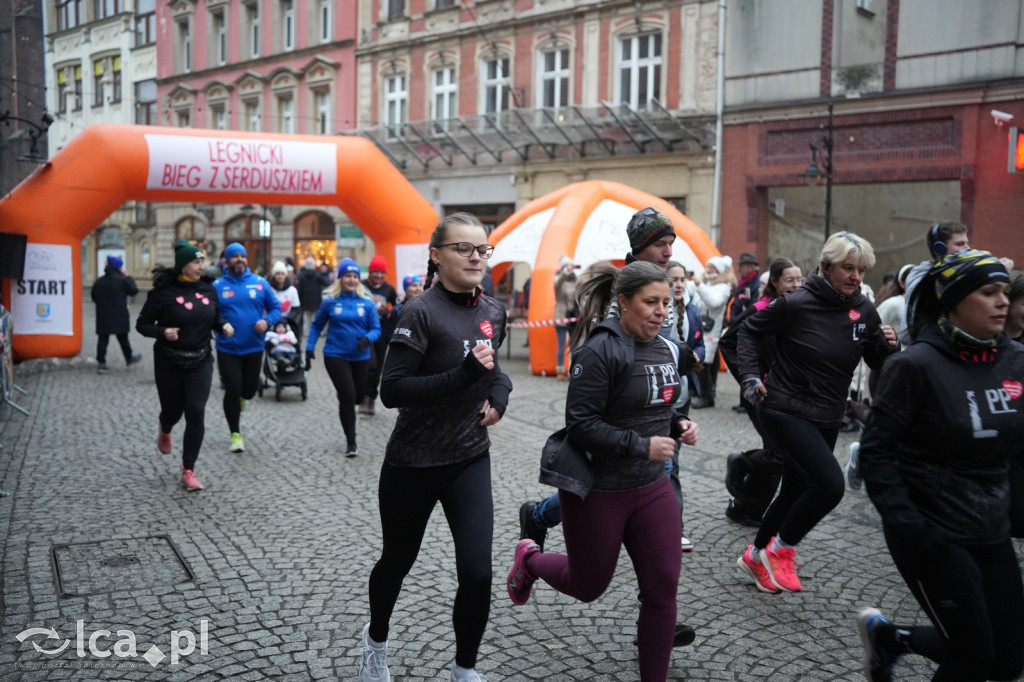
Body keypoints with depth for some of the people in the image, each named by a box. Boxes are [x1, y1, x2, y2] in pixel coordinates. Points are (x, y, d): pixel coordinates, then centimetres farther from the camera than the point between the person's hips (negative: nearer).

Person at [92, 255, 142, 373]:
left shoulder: (99, 281, 6)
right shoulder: (122, 280, -11)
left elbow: (94, 297, 12)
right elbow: (134, 290, -4)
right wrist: (128, 278, 7)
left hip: (103, 316, 4)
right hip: (119, 316, -4)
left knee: (102, 339, 3)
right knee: (123, 338, 10)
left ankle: (101, 363, 0)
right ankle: (129, 359, 26)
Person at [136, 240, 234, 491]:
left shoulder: (208, 289, 1)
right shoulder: (164, 291, -11)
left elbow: (215, 318, 15)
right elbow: (142, 324, -6)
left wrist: (224, 326, -8)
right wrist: (163, 332, -25)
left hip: (200, 361, 2)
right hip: (169, 362, -2)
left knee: (196, 413, -6)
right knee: (173, 409, 13)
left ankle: (188, 471, 5)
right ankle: (165, 431, 54)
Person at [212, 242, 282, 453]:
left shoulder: (260, 283, 1)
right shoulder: (218, 286, -1)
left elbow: (276, 308, 5)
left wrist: (267, 321, -14)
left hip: (254, 347, 2)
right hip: (227, 349, -1)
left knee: (250, 388, 9)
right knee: (232, 390, -3)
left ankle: (240, 399, 48)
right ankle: (235, 434, 12)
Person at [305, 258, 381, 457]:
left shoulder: (367, 302, -1)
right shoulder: (330, 301, -2)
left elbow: (376, 328, -1)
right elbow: (316, 326, 5)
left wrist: (367, 339, -22)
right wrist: (309, 349, -1)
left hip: (360, 357, 2)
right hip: (336, 356, -2)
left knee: (358, 395, 13)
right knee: (348, 396, -10)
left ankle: (346, 411, 51)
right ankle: (351, 442, 3)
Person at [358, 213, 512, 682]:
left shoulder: (494, 312, 2)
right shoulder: (421, 312, -17)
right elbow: (392, 390, -22)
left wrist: (499, 393, -1)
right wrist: (463, 374, -30)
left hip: (470, 461, 4)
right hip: (412, 463, -4)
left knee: (477, 573, -5)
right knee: (397, 561, 17)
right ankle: (376, 640, 47)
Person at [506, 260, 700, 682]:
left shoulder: (666, 350, 4)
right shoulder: (599, 351, -20)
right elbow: (581, 426, -23)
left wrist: (678, 425, -2)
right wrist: (643, 446, -23)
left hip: (651, 487, 6)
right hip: (596, 491, -6)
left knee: (663, 588, 2)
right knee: (588, 587, 14)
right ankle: (529, 559, 45)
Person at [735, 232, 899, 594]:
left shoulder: (863, 309, 0)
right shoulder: (796, 304, -15)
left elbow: (879, 363, 8)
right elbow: (749, 331, -1)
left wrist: (890, 346, -14)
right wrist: (751, 377, -10)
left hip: (826, 419, 6)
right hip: (785, 411, -6)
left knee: (796, 491, 16)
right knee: (830, 483, -22)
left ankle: (756, 556, 38)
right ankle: (780, 551, 1)